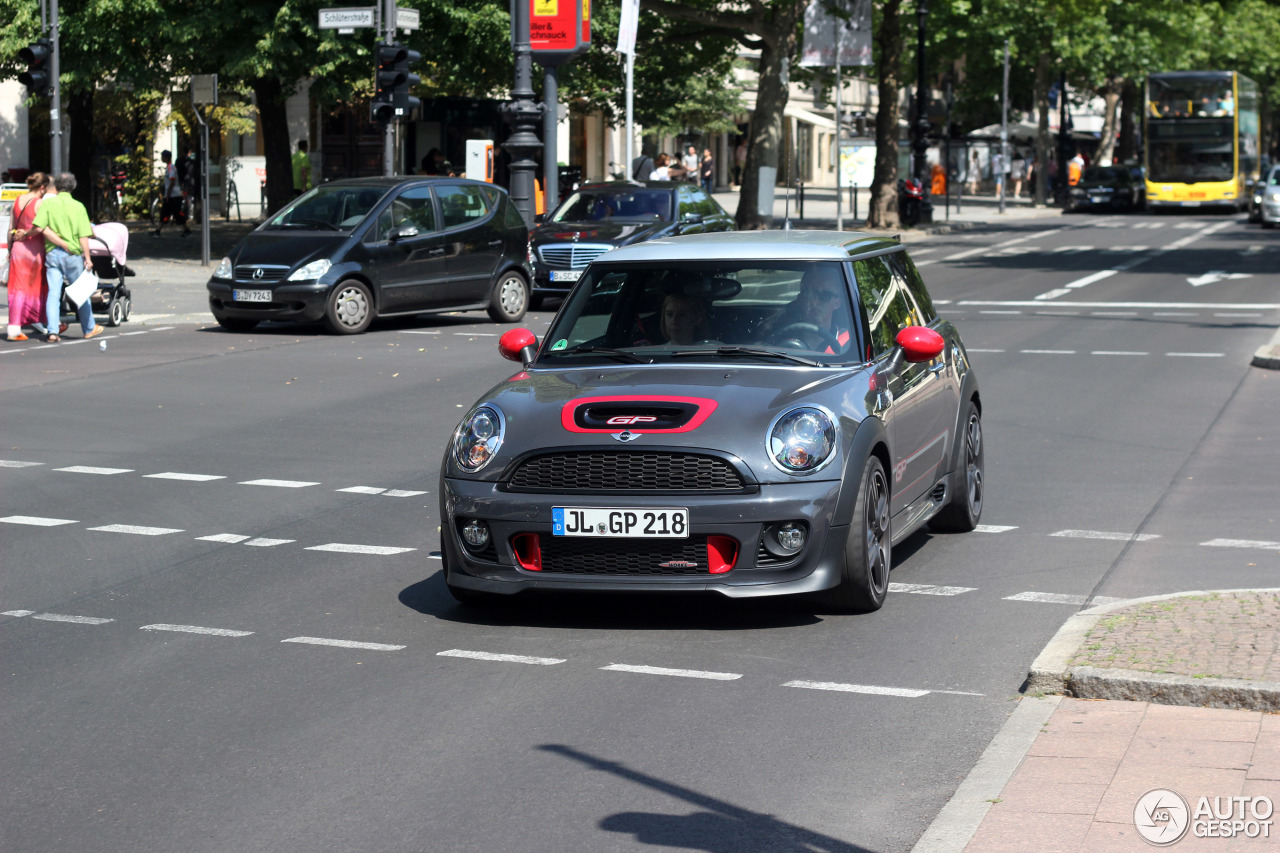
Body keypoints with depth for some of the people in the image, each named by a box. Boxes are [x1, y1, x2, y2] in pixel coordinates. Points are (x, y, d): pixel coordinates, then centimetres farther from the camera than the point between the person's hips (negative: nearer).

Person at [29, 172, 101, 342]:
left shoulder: (47, 203, -1)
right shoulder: (78, 207, -3)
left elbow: (38, 227, -13)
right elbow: (83, 236, -7)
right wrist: (87, 258, -3)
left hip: (52, 253, 1)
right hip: (73, 254, -1)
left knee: (53, 293, 1)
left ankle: (52, 331, -10)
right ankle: (89, 329, 24)